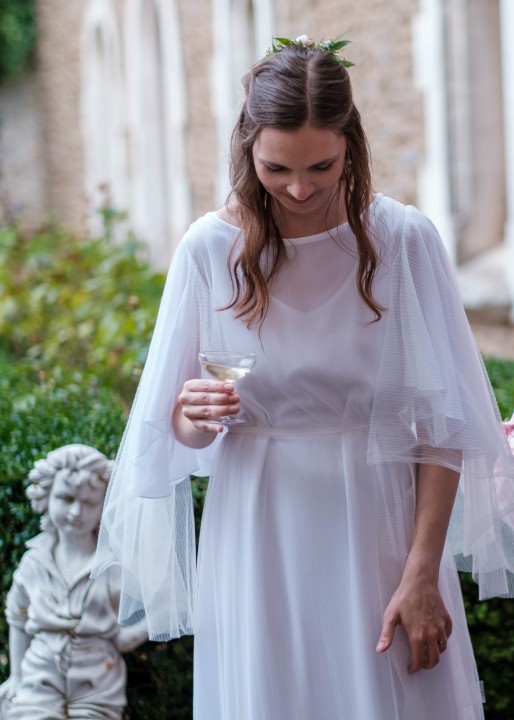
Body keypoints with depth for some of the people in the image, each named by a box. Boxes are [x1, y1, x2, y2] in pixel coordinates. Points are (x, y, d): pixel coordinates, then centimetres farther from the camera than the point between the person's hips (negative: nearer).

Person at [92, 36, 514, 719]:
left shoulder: (403, 239, -8)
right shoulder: (211, 247, -5)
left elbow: (441, 423, -7)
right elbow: (177, 430, 1)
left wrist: (422, 574, -12)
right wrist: (193, 417, -22)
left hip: (377, 527, -1)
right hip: (258, 535, 1)